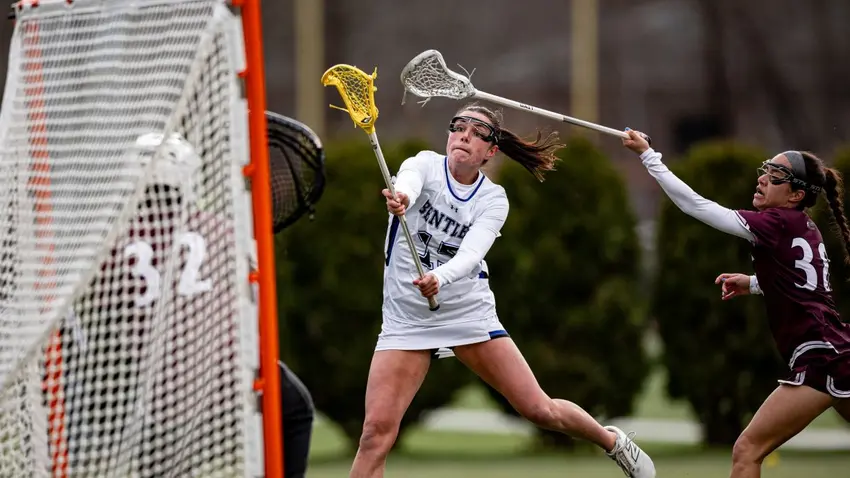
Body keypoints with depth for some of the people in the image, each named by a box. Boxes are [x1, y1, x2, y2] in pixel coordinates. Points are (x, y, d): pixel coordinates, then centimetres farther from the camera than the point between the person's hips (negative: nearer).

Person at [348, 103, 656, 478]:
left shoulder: (493, 200, -5)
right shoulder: (424, 165, -7)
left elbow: (469, 255, -23)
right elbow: (408, 183, -32)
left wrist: (439, 278, -46)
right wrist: (400, 198, -58)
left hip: (470, 315, 1)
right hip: (405, 319, -1)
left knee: (539, 409, 2)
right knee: (377, 432, -15)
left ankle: (613, 441, 31)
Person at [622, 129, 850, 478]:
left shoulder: (779, 224, -11)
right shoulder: (806, 229, 14)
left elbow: (697, 205, -12)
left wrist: (647, 155, -7)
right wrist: (754, 284, 21)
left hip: (820, 362, -10)